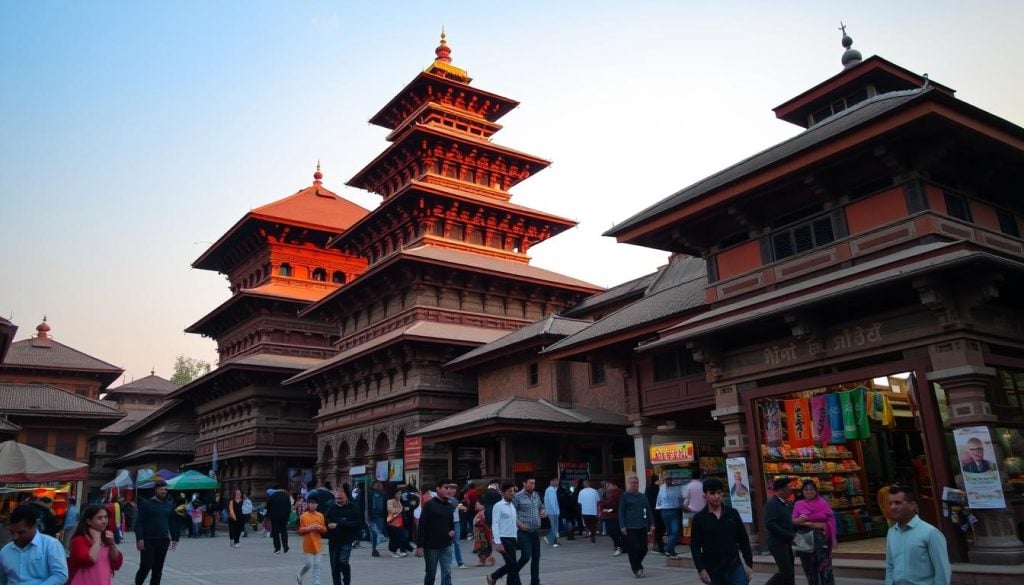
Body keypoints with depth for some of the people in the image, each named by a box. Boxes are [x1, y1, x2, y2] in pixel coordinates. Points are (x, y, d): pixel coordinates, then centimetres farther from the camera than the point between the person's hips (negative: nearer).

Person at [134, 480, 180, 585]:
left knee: (158, 568, 8)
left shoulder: (169, 505, 9)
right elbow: (139, 522, -8)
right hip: (148, 541, -4)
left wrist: (174, 538, 9)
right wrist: (139, 539, -16)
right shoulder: (146, 503, -4)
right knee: (146, 566, -4)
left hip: (163, 541, 4)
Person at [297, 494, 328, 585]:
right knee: (308, 565, 0)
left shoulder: (320, 516, 3)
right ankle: (299, 576, 28)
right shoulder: (303, 516, -6)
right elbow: (299, 530, -5)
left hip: (317, 545, 3)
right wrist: (308, 528, -20)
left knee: (317, 565, 6)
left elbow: (325, 530, 7)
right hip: (308, 545, -3)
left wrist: (320, 527, -13)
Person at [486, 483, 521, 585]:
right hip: (504, 539, -8)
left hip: (512, 539, 8)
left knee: (511, 564, 8)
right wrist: (498, 543, -20)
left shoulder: (512, 506, 14)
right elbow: (495, 525, -14)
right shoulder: (498, 506, -10)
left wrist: (516, 538, 13)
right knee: (513, 564, -9)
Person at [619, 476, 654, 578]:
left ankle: (635, 564, 30)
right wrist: (622, 526, -8)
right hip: (630, 528, -4)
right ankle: (637, 569, 8)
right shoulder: (625, 497, 1)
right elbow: (621, 512, -1)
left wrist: (651, 524, 8)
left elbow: (648, 511, 16)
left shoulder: (643, 496, 13)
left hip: (642, 527, 4)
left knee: (644, 549, 5)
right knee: (634, 549, -8)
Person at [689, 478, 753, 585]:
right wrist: (701, 569, -10)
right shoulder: (699, 518, -4)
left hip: (734, 566, 1)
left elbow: (744, 540, 7)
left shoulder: (732, 513, 2)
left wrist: (749, 564, 4)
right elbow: (695, 546, -3)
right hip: (712, 570, -1)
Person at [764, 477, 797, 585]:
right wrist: (791, 535, -23)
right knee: (786, 571, -8)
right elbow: (770, 524, -25)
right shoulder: (772, 503, -17)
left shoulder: (785, 503, 10)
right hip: (777, 543, -9)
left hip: (786, 543, 9)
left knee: (790, 572, 10)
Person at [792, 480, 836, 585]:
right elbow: (793, 521, 2)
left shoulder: (823, 503, 5)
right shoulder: (798, 505, 7)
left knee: (825, 567, -6)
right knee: (810, 567, 6)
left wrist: (833, 539, -5)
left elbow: (831, 521, 1)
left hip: (822, 538, -1)